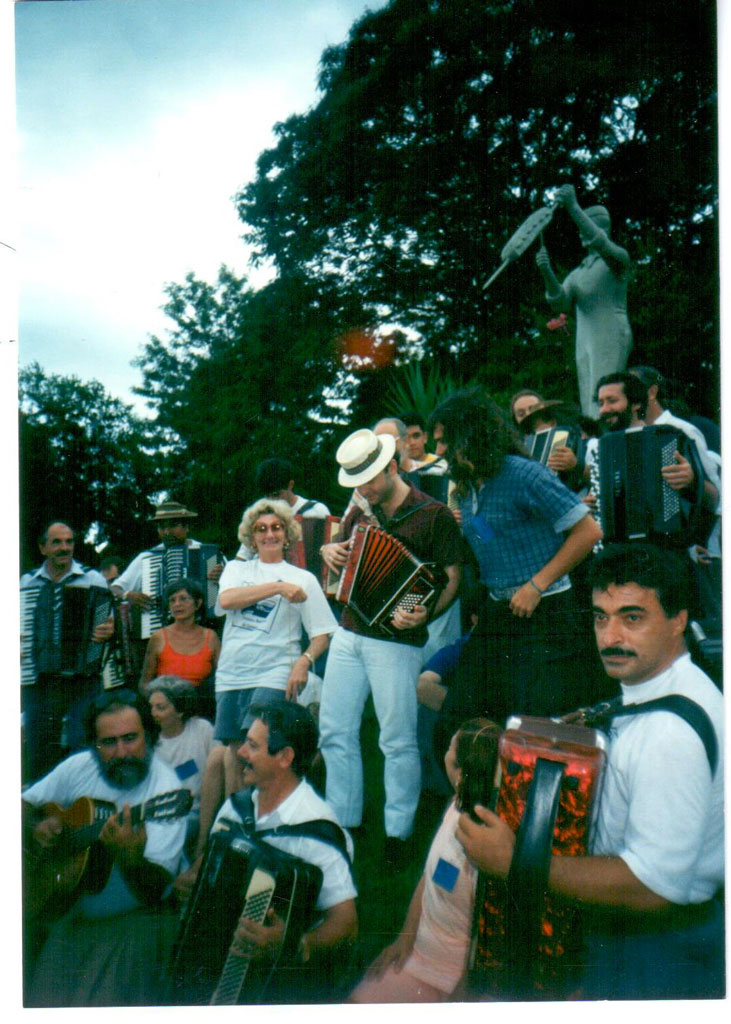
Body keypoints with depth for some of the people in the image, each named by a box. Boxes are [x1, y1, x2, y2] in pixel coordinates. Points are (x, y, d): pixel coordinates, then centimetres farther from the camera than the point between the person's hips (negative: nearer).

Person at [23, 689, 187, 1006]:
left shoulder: (166, 789, -18)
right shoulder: (79, 767, -1)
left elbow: (156, 891, -22)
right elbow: (25, 804, 14)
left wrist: (130, 857, -42)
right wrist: (38, 826, -7)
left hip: (136, 917, -4)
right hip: (69, 906, 4)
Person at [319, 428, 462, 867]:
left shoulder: (434, 514, -8)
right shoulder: (361, 511, 12)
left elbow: (453, 578, -11)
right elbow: (339, 546, 28)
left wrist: (424, 615, -28)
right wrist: (330, 551, 3)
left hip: (396, 641, -6)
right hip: (349, 633, 7)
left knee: (398, 740, 1)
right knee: (335, 732, 10)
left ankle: (398, 832, 15)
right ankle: (344, 821, 24)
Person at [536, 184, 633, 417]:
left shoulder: (618, 258, 5)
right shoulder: (577, 273, 23)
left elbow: (600, 242, -18)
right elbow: (561, 304, 6)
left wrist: (573, 207, -27)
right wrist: (547, 273, -12)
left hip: (611, 338, -7)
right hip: (584, 344, 7)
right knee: (589, 410, 1)